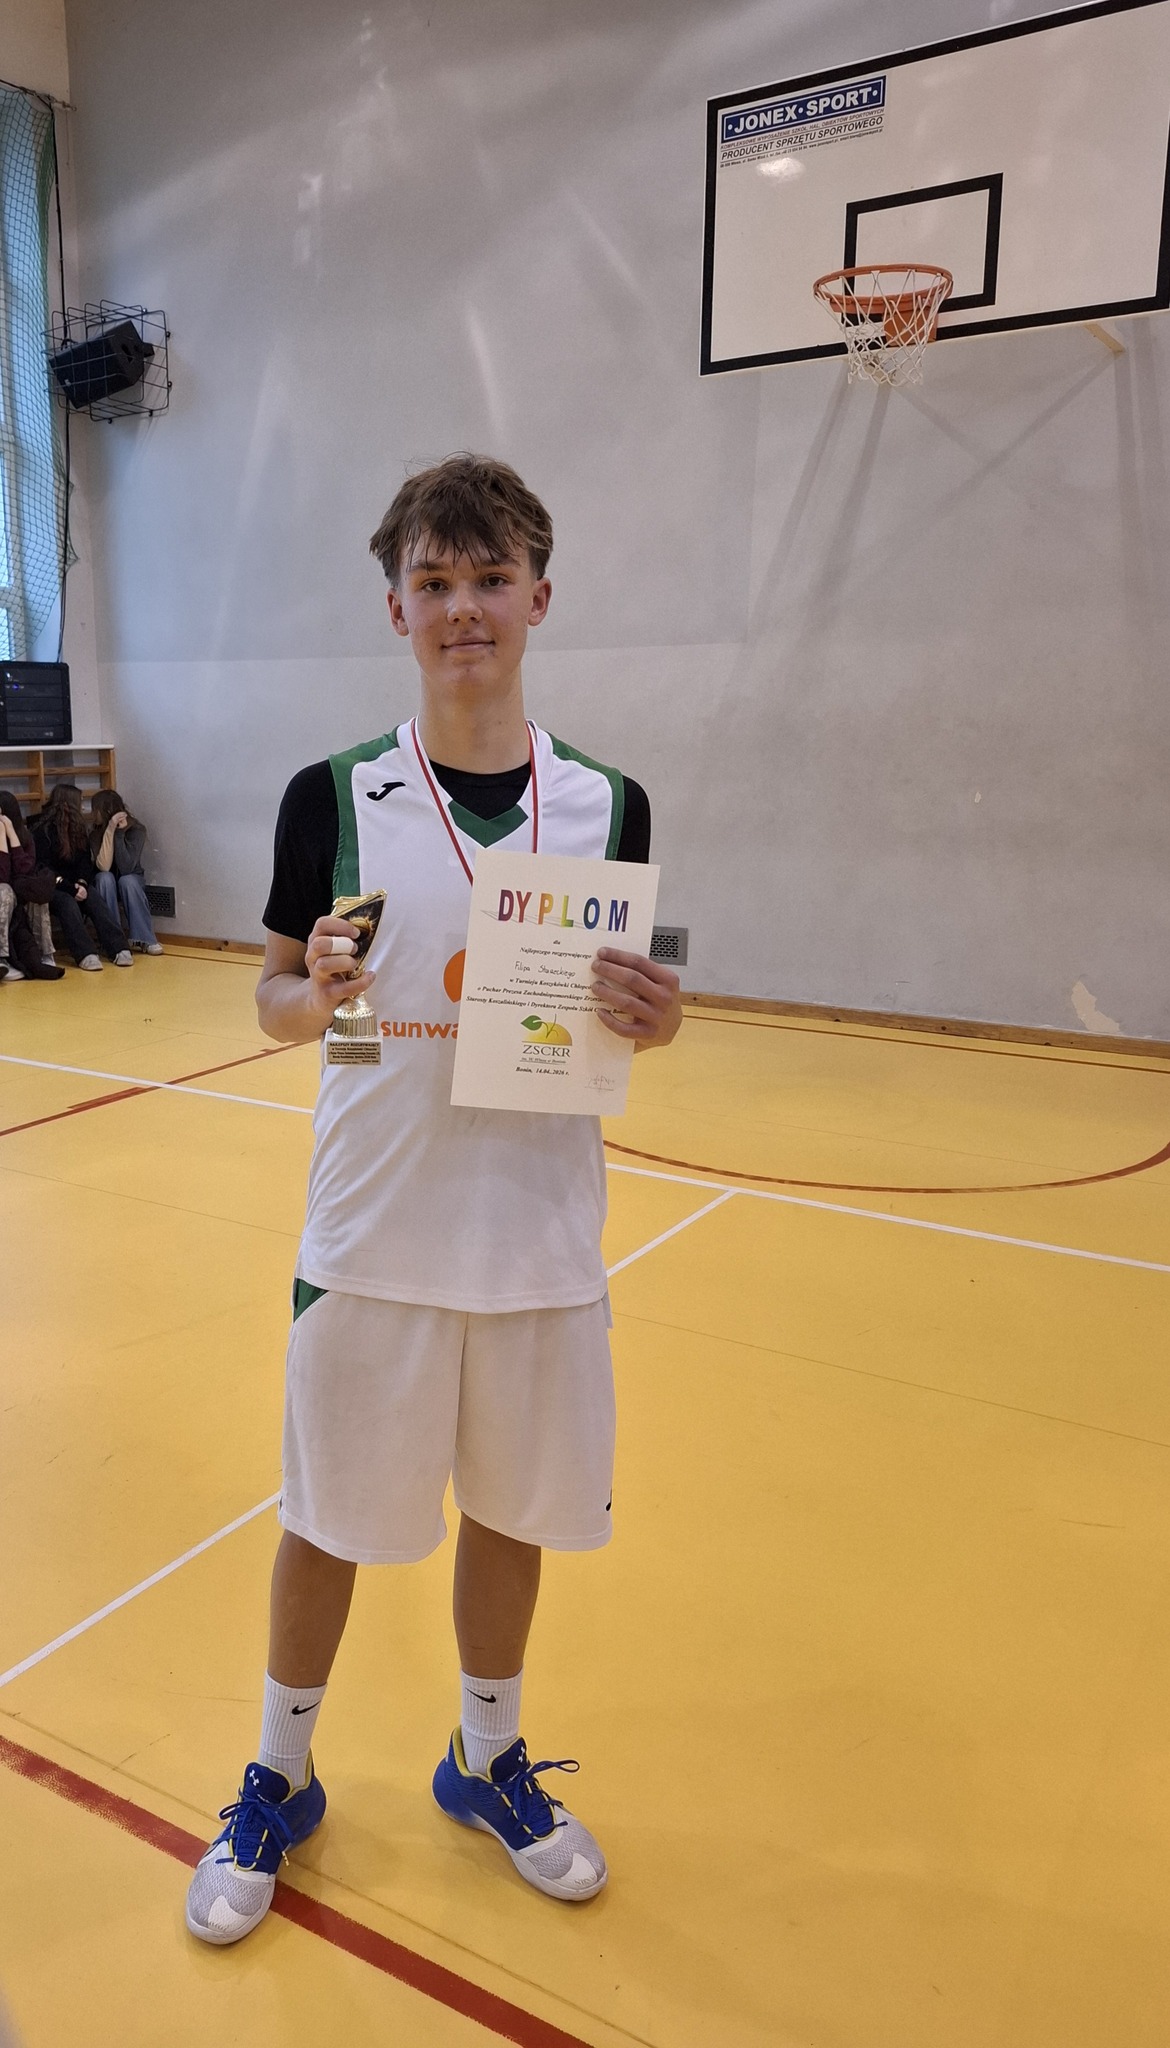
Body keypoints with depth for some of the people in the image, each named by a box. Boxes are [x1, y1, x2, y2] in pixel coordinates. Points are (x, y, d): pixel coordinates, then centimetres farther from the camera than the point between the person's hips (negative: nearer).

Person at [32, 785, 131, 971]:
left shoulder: (78, 828, 11)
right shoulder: (42, 830, -7)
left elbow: (85, 860, 5)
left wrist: (82, 883, -14)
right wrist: (69, 887, -22)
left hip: (74, 885, 5)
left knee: (93, 898, -25)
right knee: (67, 902, -35)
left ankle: (118, 949, -38)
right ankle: (85, 954, -43)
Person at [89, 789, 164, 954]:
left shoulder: (136, 829, -19)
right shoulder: (95, 831, -12)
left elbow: (126, 868, -31)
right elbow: (104, 866, -27)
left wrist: (119, 833, -34)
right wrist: (110, 830, -30)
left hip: (131, 884, -2)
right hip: (106, 885, 2)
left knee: (127, 880, -35)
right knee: (105, 878, -32)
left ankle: (144, 939, -28)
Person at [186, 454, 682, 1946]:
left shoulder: (607, 803, -1)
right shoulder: (331, 795, -5)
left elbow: (627, 1008, 6)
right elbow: (276, 997, 1)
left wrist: (654, 1021, -16)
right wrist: (312, 993, -21)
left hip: (542, 1244, 2)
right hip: (371, 1240, -1)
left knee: (511, 1511, 18)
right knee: (328, 1522, 14)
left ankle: (486, 1763, 45)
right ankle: (279, 1779, 42)